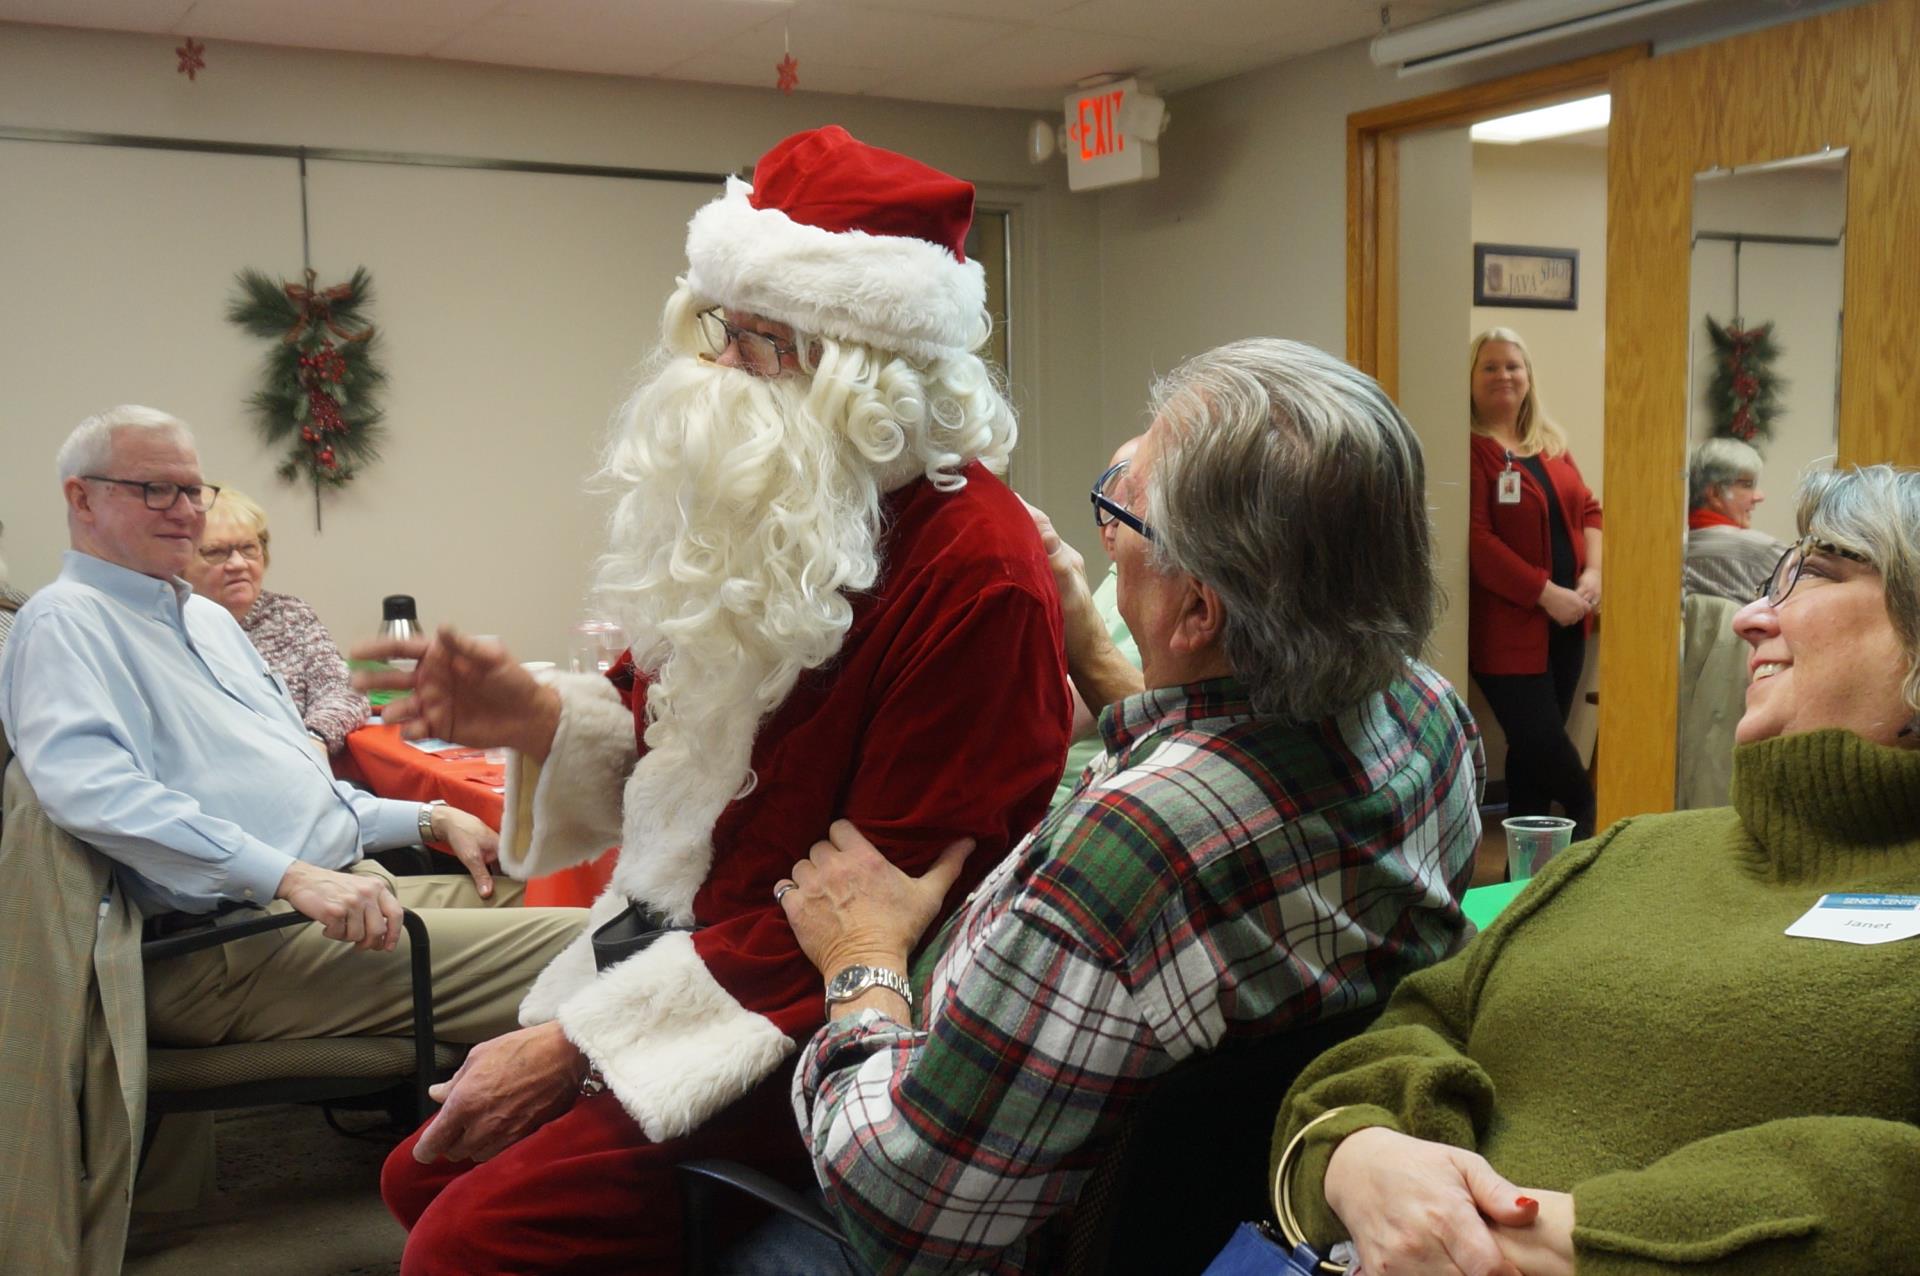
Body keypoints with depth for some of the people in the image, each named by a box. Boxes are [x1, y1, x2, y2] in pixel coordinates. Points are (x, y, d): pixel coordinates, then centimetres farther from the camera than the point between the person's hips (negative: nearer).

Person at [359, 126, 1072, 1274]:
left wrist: (585, 1040, -20)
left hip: (801, 1035, -8)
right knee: (424, 1176, 11)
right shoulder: (769, 511, 5)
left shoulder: (976, 572, -22)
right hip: (678, 951, 9)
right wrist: (536, 719, -4)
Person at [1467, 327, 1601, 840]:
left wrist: (1593, 572, -3)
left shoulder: (1552, 443, 14)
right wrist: (1547, 594, -17)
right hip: (1508, 625, -7)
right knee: (1541, 743, -6)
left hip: (1566, 622, 7)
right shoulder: (1469, 448, -10)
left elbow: (1587, 508, 16)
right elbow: (1475, 540, -17)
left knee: (1535, 750, 12)